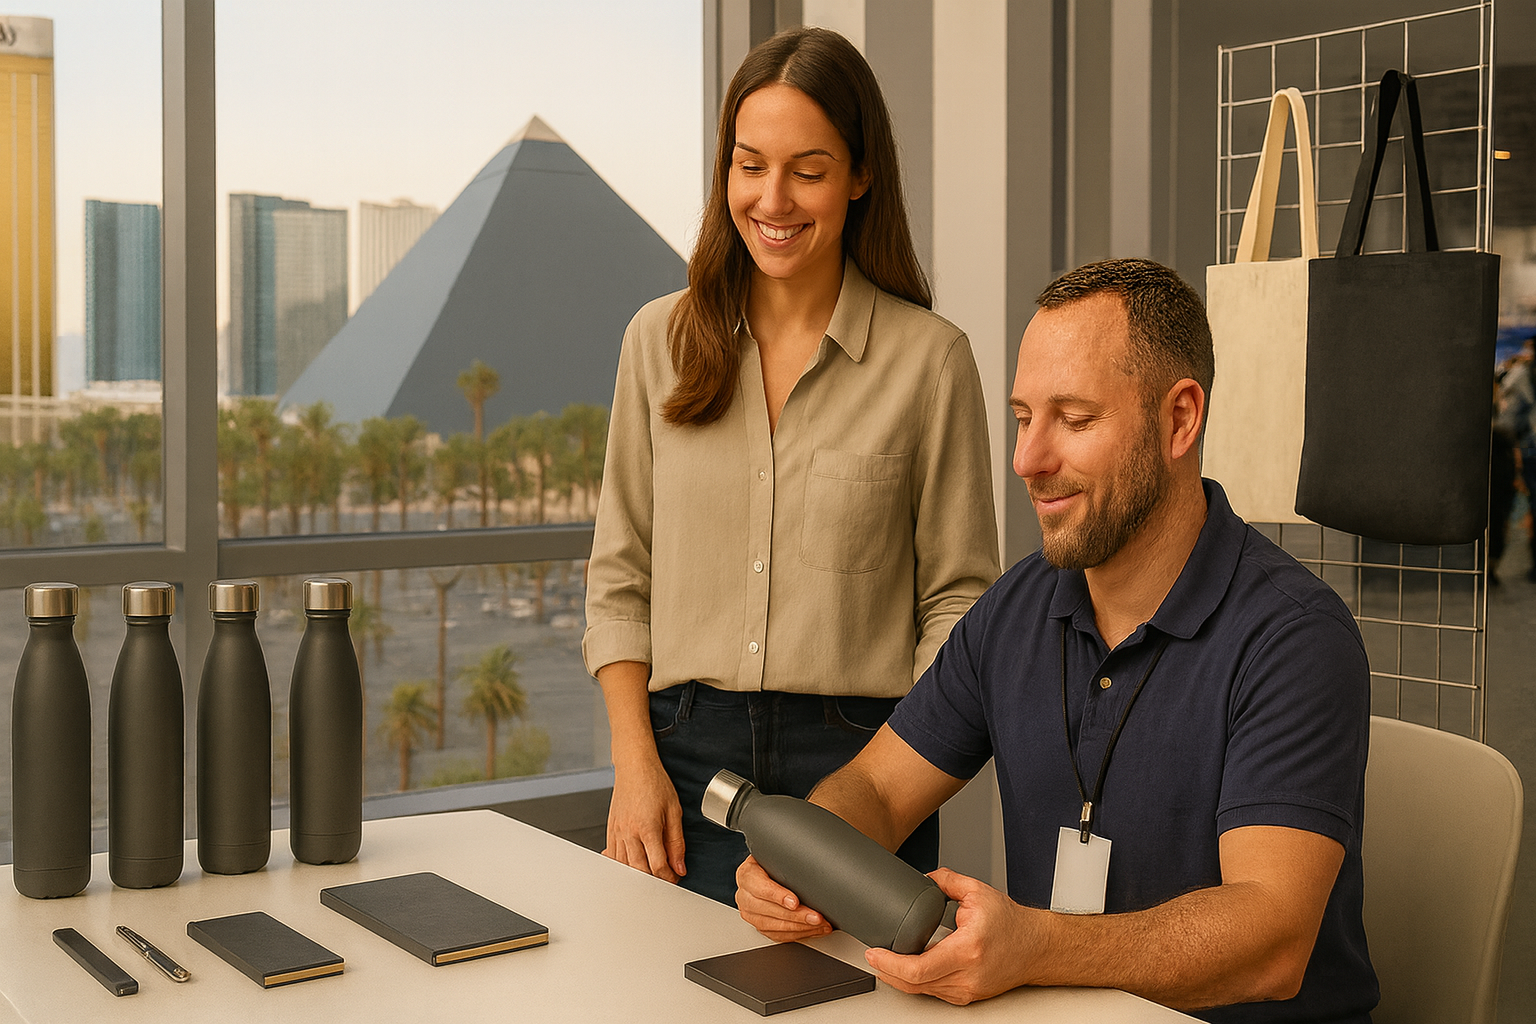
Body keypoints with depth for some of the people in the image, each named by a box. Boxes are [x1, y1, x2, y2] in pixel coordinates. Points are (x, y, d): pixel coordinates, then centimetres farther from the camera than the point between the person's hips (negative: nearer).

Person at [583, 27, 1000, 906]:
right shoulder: (661, 340, 6)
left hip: (856, 757, -2)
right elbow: (620, 578, 9)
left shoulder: (930, 357, -3)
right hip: (689, 756, 2)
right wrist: (636, 762, -1)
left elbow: (958, 597, 0)